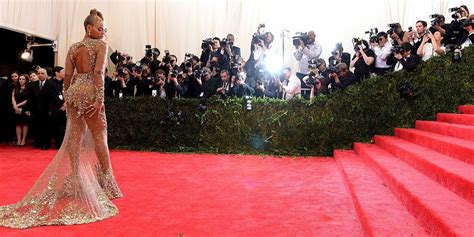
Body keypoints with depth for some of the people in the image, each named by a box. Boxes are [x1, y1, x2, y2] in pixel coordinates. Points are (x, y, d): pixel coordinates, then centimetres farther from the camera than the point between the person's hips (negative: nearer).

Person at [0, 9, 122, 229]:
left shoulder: (73, 48, 14)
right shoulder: (101, 45, -3)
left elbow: (67, 75, 10)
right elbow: (98, 72, -15)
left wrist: (67, 97, 16)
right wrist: (100, 98, -18)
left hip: (73, 91, 6)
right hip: (89, 91, -6)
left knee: (75, 134, 6)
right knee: (99, 135, 0)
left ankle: (76, 177, 8)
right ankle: (106, 179, 4)